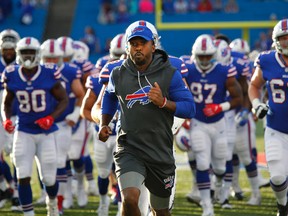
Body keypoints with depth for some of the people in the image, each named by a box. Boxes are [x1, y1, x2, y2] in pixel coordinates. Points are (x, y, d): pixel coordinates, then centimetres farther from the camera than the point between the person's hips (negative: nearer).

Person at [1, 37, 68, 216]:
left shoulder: (49, 75, -11)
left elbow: (64, 100, -2)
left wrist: (51, 117, -18)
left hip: (46, 132, -1)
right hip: (24, 132, 1)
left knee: (49, 178, 7)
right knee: (23, 177, -9)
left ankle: (52, 201, 41)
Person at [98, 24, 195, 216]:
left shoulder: (169, 74, -4)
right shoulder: (118, 75, 4)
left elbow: (190, 108, -6)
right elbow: (110, 96, 27)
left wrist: (163, 102, -22)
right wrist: (104, 124, 15)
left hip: (160, 151, 0)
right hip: (129, 149, 0)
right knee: (129, 199, -24)